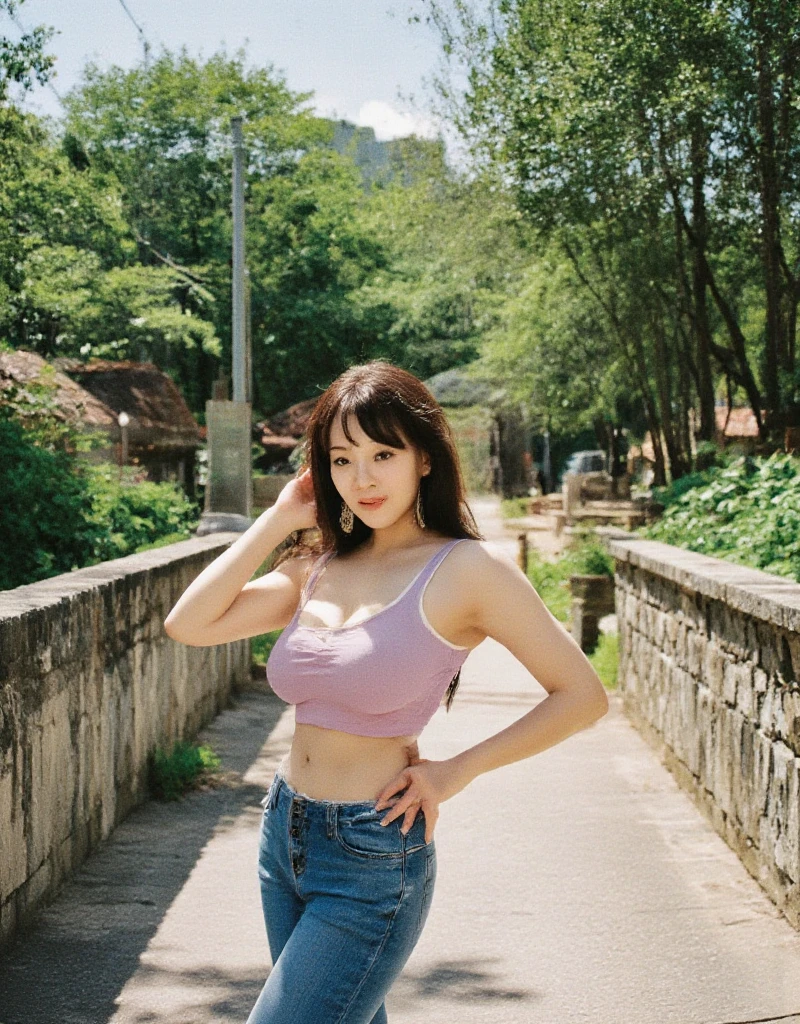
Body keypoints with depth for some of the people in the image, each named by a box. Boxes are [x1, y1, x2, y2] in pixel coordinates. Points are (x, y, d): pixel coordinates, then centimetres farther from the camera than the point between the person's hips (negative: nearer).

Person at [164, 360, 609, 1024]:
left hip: (373, 860, -7)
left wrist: (454, 772, -9)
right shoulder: (319, 570, 6)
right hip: (285, 836, 7)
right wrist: (279, 520, -1)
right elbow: (189, 624, -3)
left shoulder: (465, 568, -11)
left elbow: (582, 696, -10)